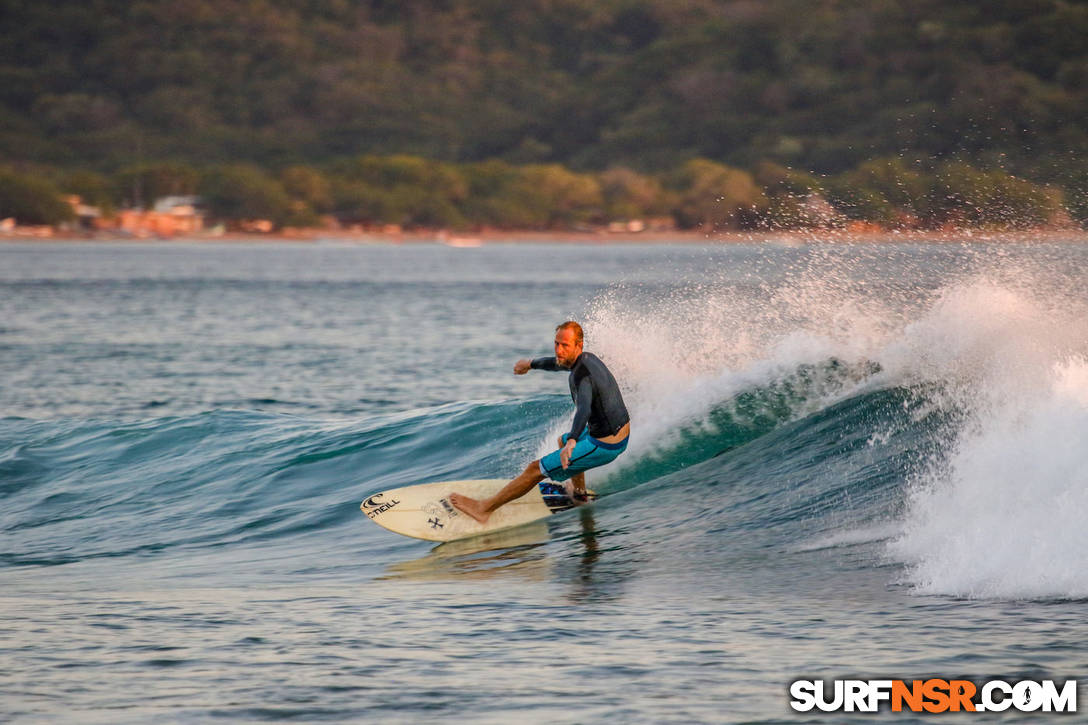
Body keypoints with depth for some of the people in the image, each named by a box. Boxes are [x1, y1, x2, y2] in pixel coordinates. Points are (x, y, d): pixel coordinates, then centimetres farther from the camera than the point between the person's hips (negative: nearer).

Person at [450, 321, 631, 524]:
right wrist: (531, 364, 47)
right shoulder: (588, 358, 4)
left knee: (536, 469, -2)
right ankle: (579, 492, 52)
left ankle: (484, 509, 5)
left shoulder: (581, 375, -27)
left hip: (603, 446, -9)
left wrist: (572, 440, -64)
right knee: (563, 441, 38)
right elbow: (558, 363, 27)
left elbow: (584, 408, -47)